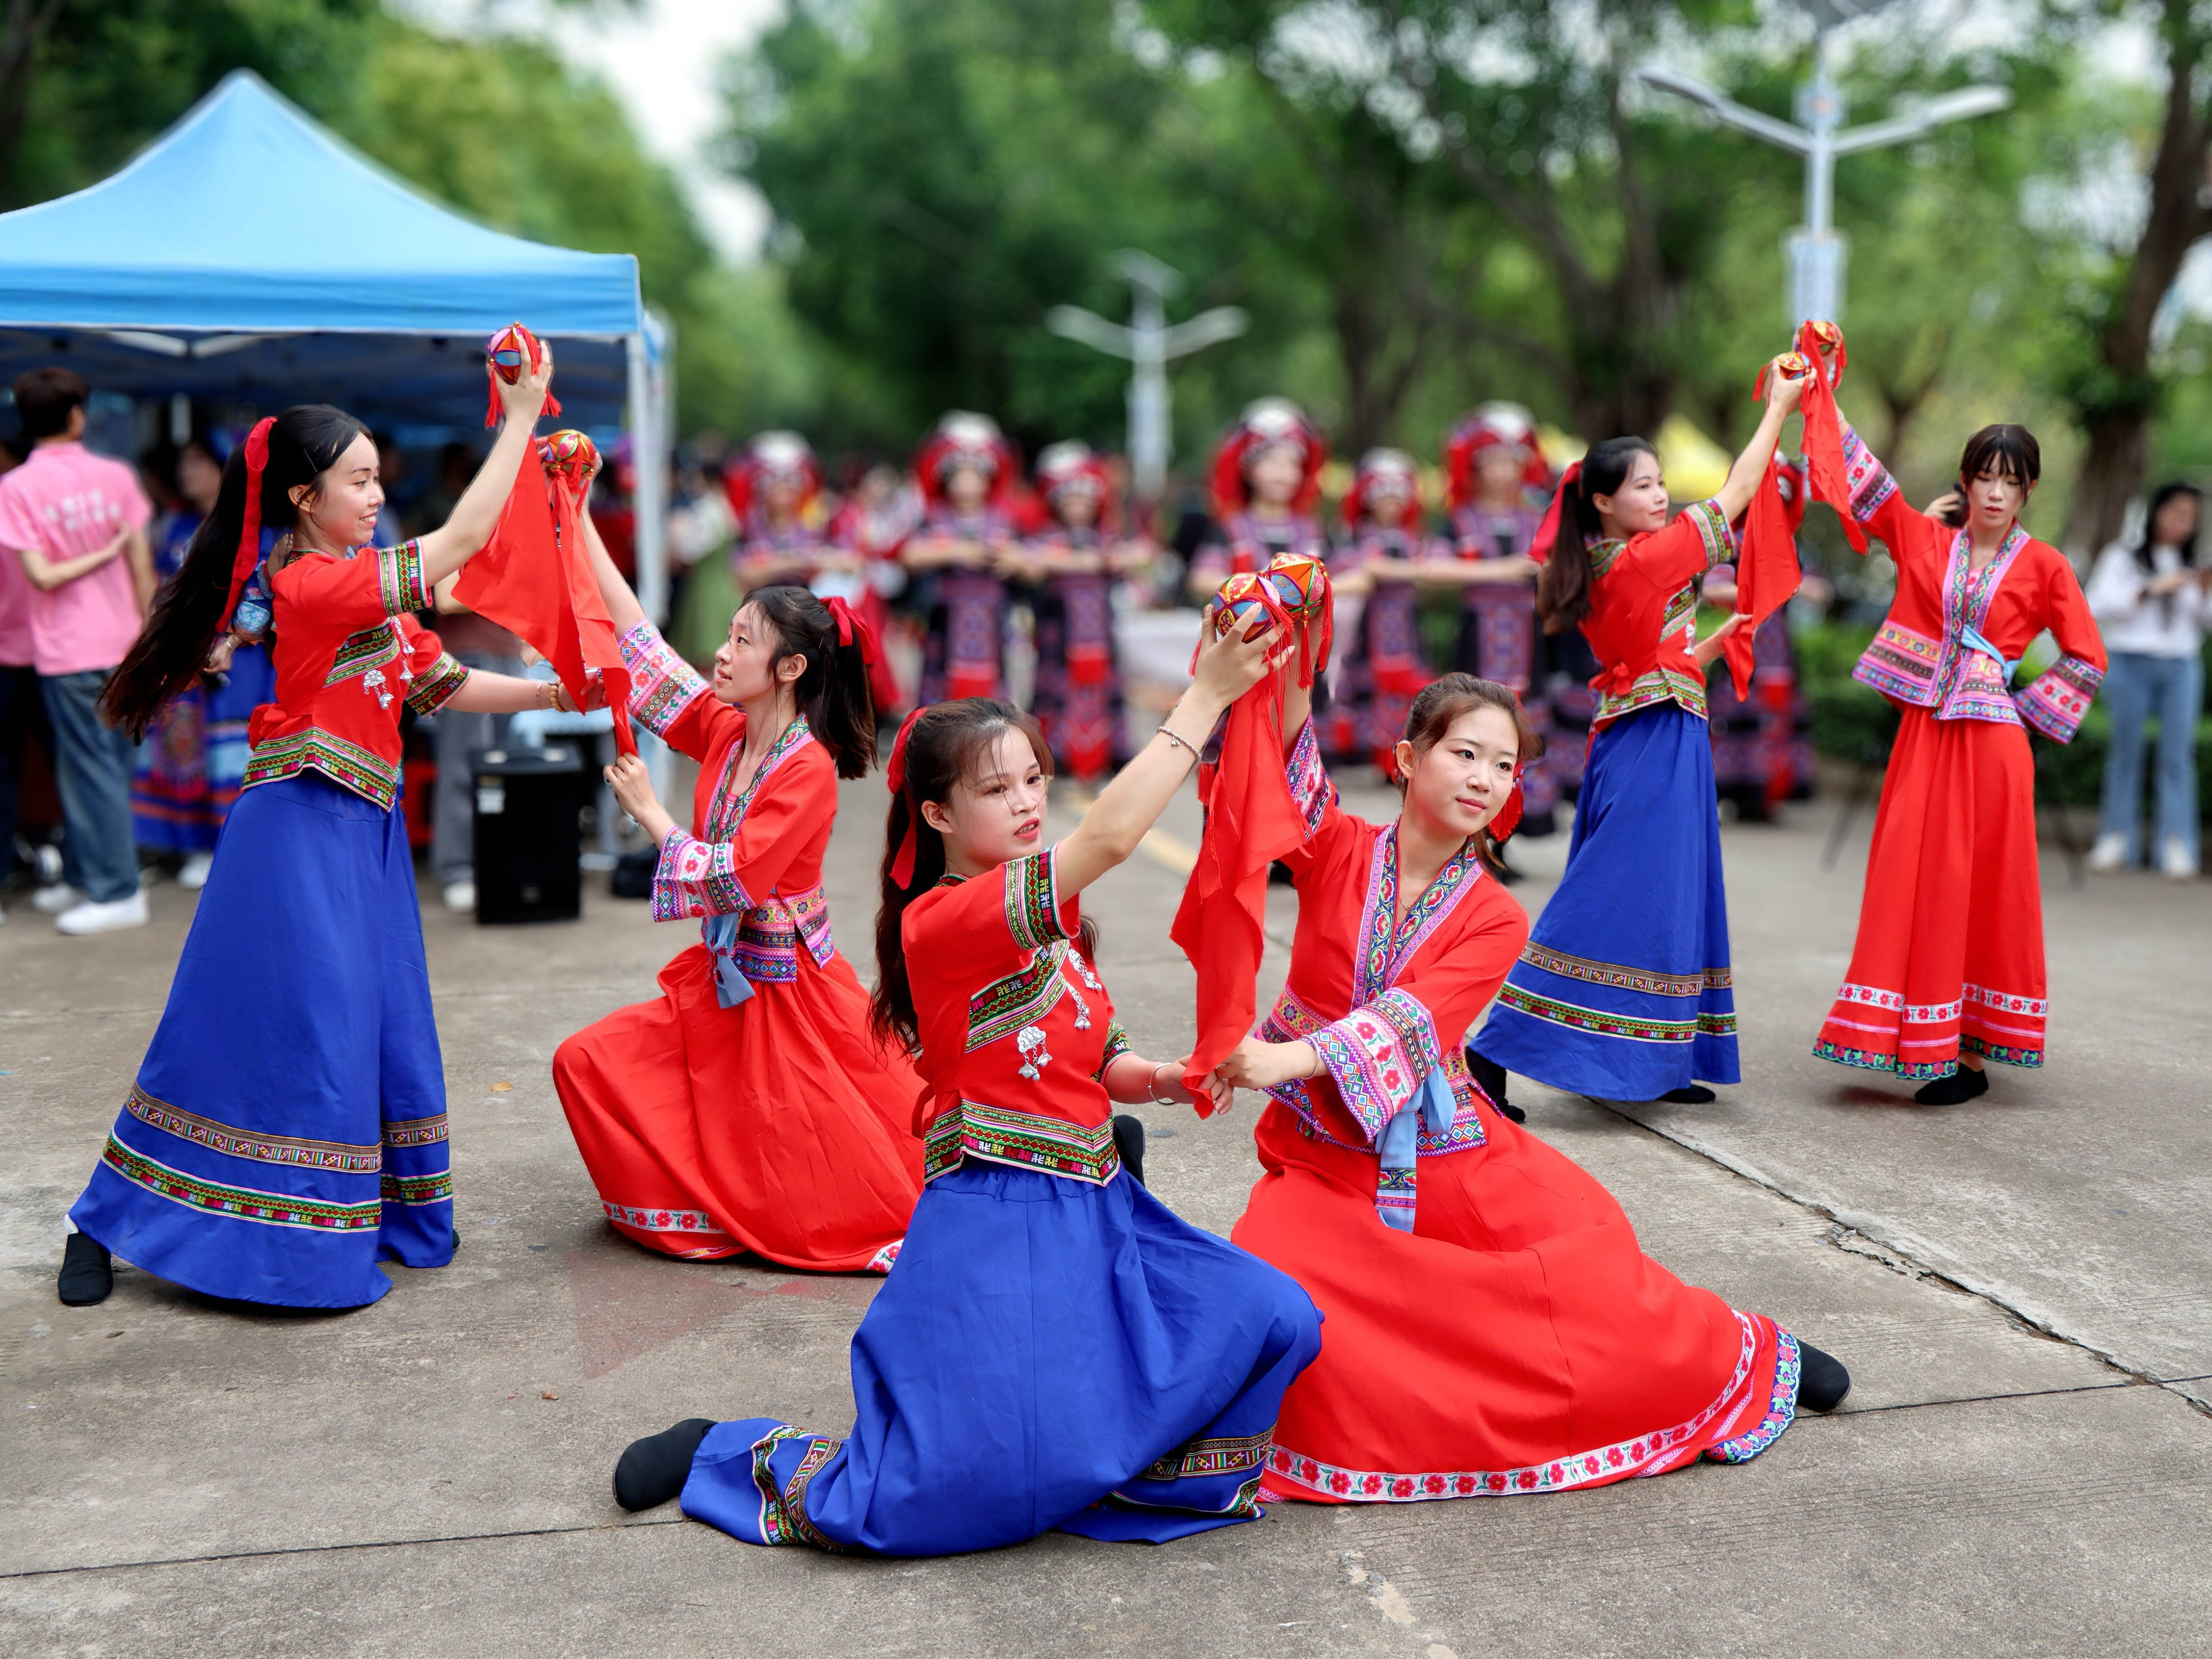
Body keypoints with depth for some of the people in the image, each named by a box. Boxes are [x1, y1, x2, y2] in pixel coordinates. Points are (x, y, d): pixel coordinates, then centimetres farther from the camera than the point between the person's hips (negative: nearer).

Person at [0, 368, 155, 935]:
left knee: (91, 771, 2)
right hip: (121, 643, 4)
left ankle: (118, 893, 4)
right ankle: (83, 878, 24)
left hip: (68, 653, -4)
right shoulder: (116, 476, 0)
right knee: (107, 765, 14)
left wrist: (102, 553, -4)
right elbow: (142, 564, 1)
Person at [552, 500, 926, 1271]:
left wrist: (651, 813, -17)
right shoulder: (725, 731, 0)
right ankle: (708, 1201, 15)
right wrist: (578, 522, 0)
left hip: (788, 992, -7)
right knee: (587, 1062, -1)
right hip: (719, 978, 7)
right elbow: (638, 638, 1)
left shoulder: (809, 768, -21)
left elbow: (735, 879, -25)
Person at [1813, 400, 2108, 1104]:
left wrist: (2026, 709, -1)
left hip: (1991, 742, -2)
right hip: (1923, 733, 3)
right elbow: (1864, 480, 8)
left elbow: (2087, 656, 6)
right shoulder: (1923, 540, 8)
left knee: (1984, 886, 0)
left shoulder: (2044, 566, 2)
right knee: (1912, 880, 2)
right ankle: (1920, 1040, 12)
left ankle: (1971, 1052, 6)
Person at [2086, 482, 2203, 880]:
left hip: (2182, 668, 3)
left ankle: (2177, 847, -7)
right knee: (2126, 752, 0)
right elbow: (2098, 606, -9)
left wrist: (2204, 593, -6)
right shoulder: (2122, 557, 5)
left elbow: (2206, 621, 12)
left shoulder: (2191, 566, 16)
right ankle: (2116, 839, 6)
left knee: (2178, 755, -4)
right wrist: (2150, 590, -15)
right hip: (2130, 663, -2)